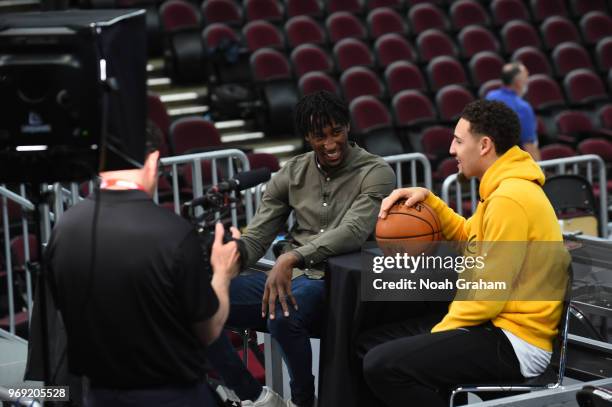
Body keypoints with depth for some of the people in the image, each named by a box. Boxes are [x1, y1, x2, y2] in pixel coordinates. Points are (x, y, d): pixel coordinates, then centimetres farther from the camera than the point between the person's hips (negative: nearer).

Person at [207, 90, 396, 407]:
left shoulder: (376, 173, -5)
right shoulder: (292, 173, 11)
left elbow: (352, 232, -21)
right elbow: (255, 238, 8)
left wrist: (291, 258, -35)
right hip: (287, 277, 6)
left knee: (282, 316, -38)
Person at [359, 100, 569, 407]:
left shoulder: (509, 198, -20)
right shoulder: (506, 186, 13)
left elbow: (489, 295, -21)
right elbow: (466, 235, 30)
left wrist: (440, 332, -9)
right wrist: (428, 199, 14)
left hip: (513, 342, -10)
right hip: (496, 323, 10)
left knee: (382, 365, -22)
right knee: (373, 341, 11)